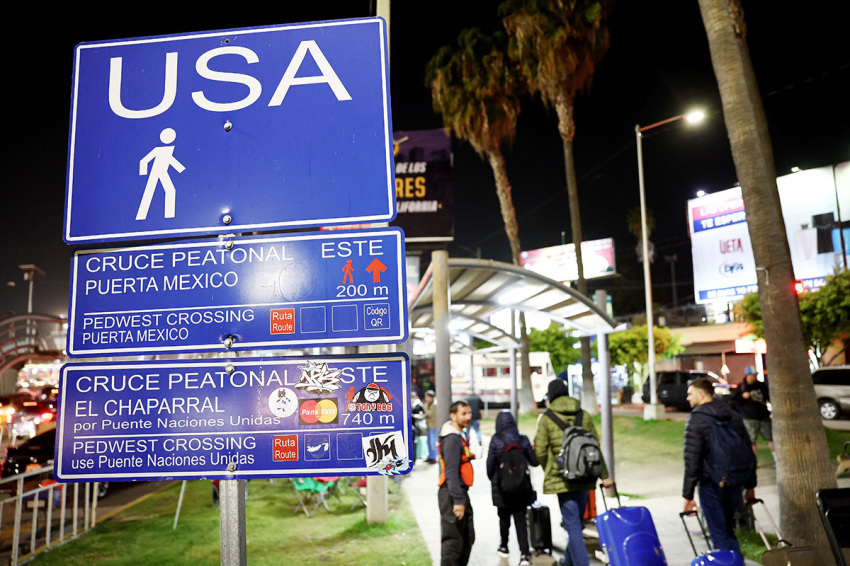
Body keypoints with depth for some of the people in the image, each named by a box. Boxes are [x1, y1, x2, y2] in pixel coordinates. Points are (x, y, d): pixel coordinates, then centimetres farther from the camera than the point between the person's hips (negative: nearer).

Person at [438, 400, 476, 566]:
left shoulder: (459, 436, 14)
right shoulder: (452, 439, -19)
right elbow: (451, 471, -24)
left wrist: (468, 456, 9)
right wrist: (458, 501, -27)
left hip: (460, 493, 10)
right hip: (452, 495, -10)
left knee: (467, 537, 19)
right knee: (453, 539, -4)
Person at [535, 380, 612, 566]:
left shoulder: (546, 418, -5)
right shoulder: (584, 415, 6)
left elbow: (540, 451, -6)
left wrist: (549, 473, 12)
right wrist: (604, 475, 13)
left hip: (562, 479, -5)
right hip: (585, 478, 5)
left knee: (573, 526, 0)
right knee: (576, 522, 20)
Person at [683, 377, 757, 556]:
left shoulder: (696, 420, -12)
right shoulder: (734, 415, 9)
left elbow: (692, 460, -16)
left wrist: (688, 495, -13)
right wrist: (750, 485, 20)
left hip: (711, 485, -7)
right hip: (735, 484, 7)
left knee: (720, 536, 1)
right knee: (728, 530, 23)